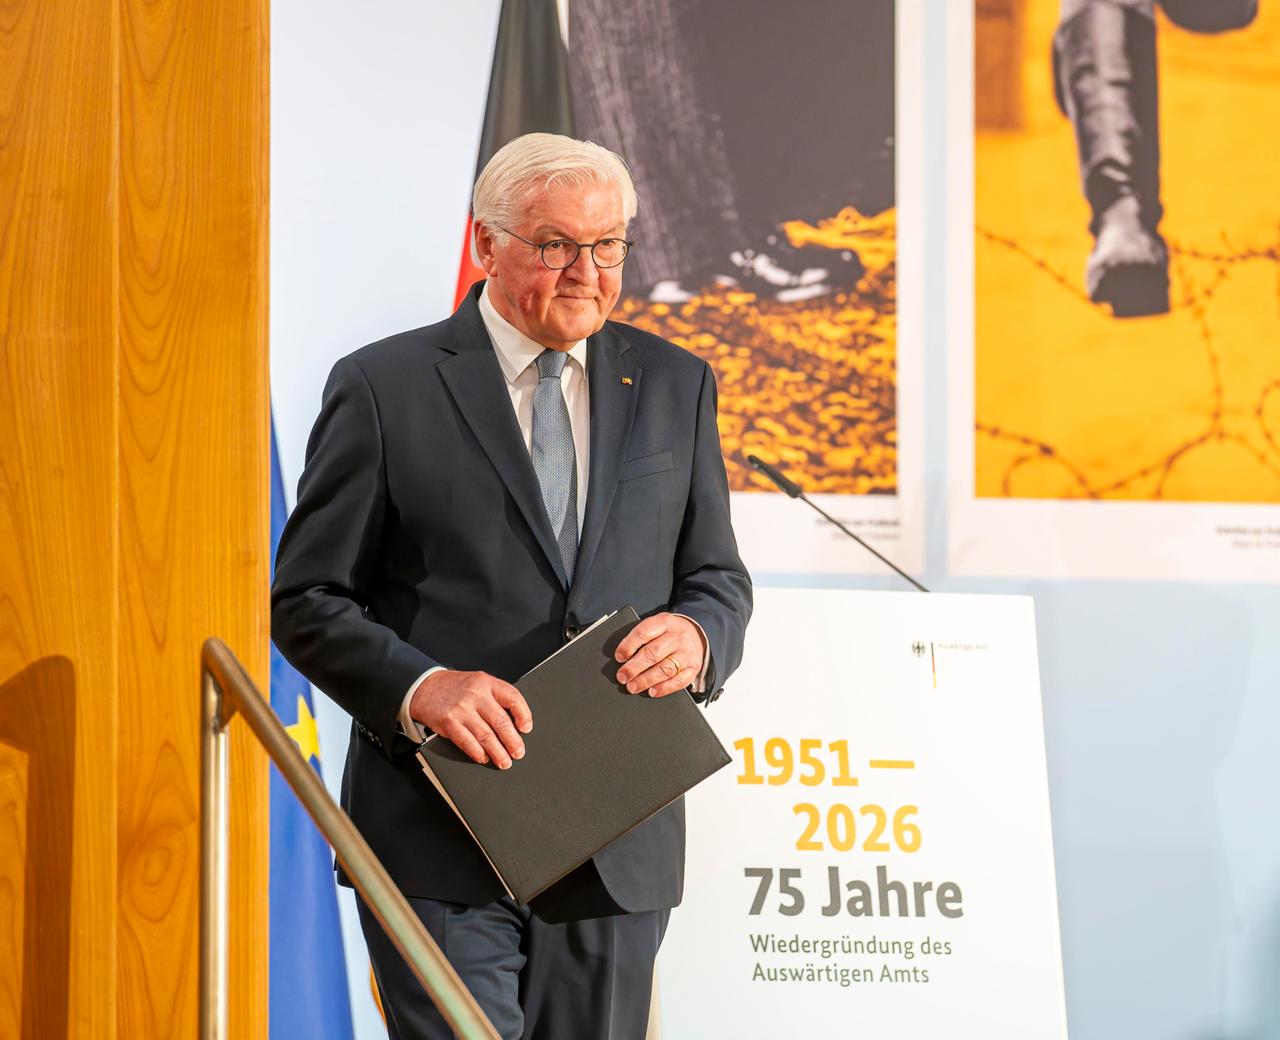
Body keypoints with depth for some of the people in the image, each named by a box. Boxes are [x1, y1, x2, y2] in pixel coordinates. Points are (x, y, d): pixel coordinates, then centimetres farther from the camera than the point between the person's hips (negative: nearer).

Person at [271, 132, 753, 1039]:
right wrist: (419, 686, -18)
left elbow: (719, 579, 15)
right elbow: (307, 599, 0)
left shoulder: (675, 386, 11)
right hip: (444, 845, -4)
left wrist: (695, 634, -9)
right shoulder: (384, 387, -1)